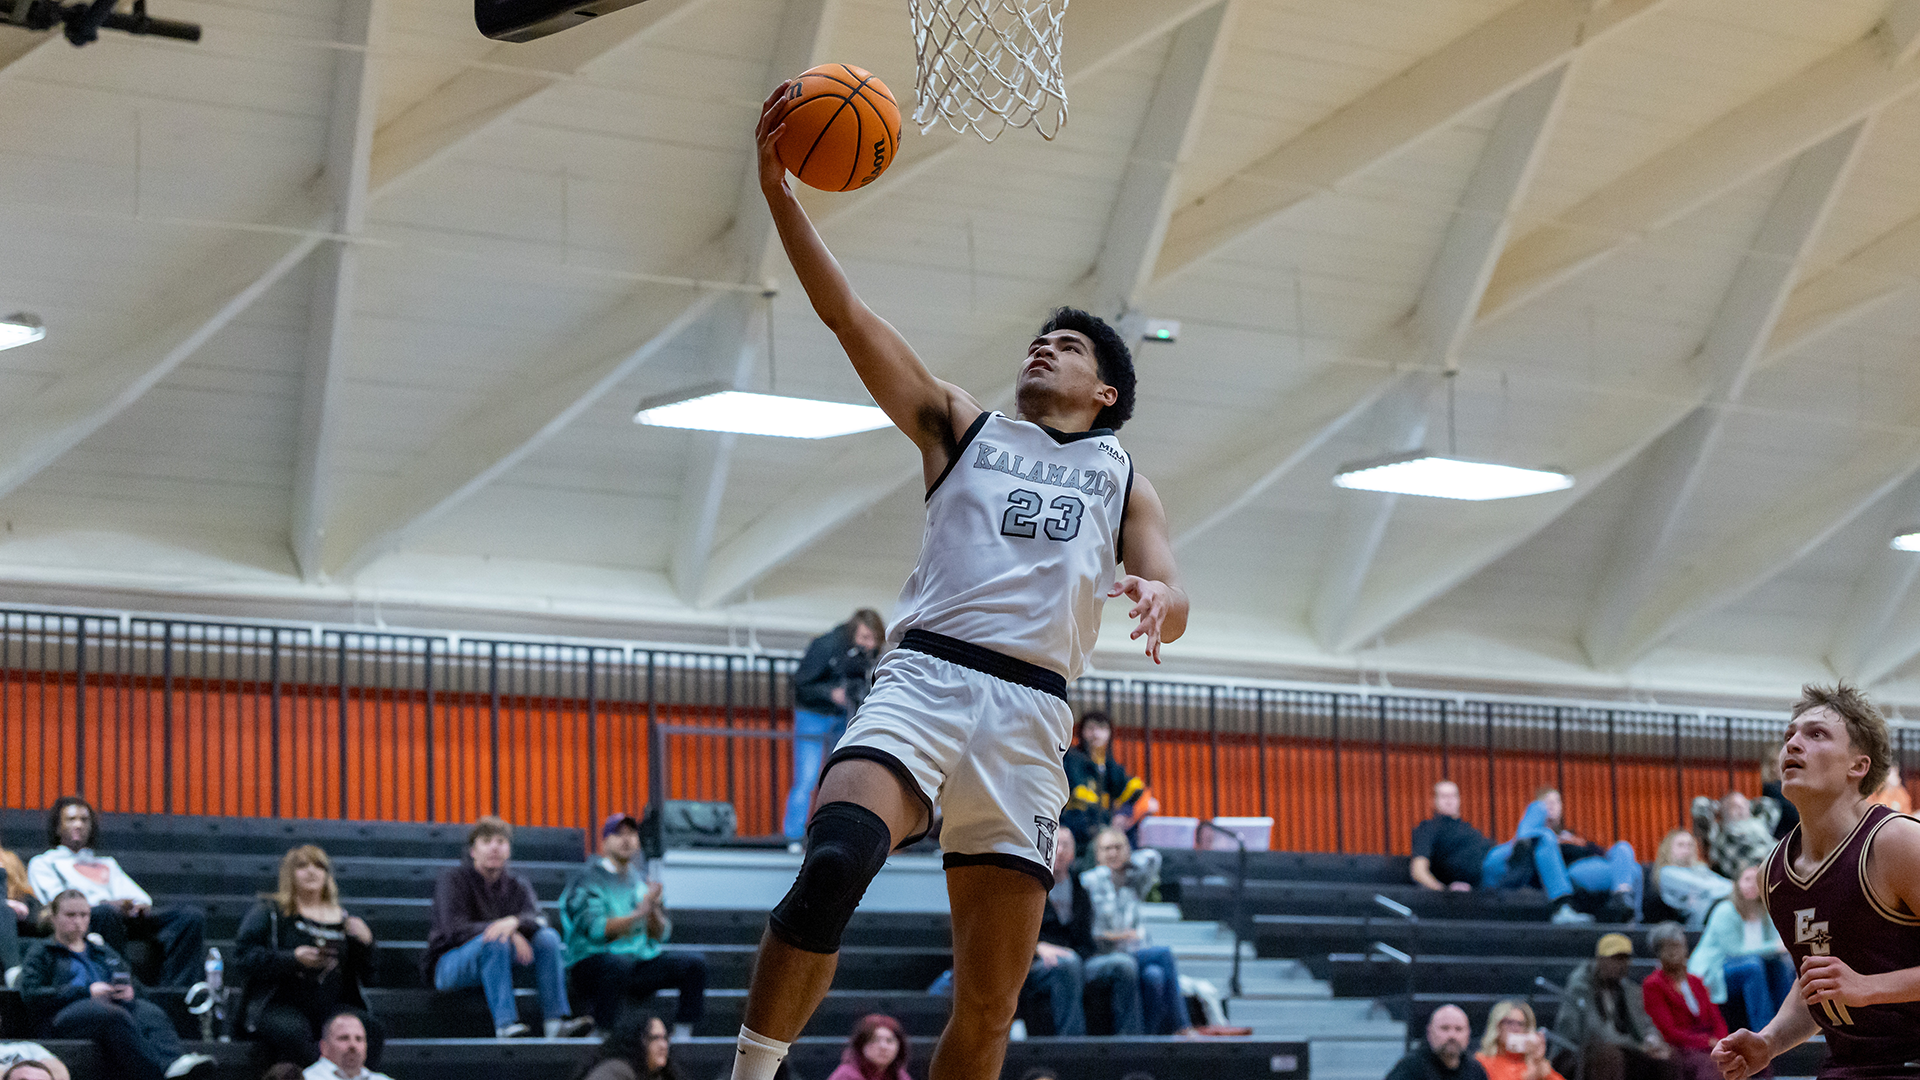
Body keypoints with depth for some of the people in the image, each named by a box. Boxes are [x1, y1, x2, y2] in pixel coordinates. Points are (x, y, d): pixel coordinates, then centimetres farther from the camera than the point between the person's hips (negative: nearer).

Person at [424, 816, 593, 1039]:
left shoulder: (518, 885, 10)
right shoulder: (453, 881, -3)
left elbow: (538, 920, -10)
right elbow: (455, 929, -19)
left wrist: (514, 922, -36)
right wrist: (506, 932, -30)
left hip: (498, 962, 5)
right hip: (449, 966, -5)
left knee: (548, 936, -17)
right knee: (494, 941, -36)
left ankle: (556, 1020, -29)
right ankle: (505, 1023, -47)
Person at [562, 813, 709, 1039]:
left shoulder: (641, 879, 16)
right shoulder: (587, 881, -3)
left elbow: (661, 935, 11)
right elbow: (596, 929, -19)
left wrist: (653, 911, -11)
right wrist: (638, 914, -27)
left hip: (642, 959, 6)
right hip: (594, 960, -6)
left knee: (695, 963, -11)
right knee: (619, 964, -40)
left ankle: (682, 1035, -9)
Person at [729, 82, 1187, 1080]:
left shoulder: (1122, 483, 25)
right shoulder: (961, 426, 21)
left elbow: (1172, 599, 10)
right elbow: (850, 318, 10)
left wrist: (1156, 599, -16)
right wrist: (780, 194, -1)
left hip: (1030, 712, 2)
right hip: (925, 678, -2)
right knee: (834, 862, -32)